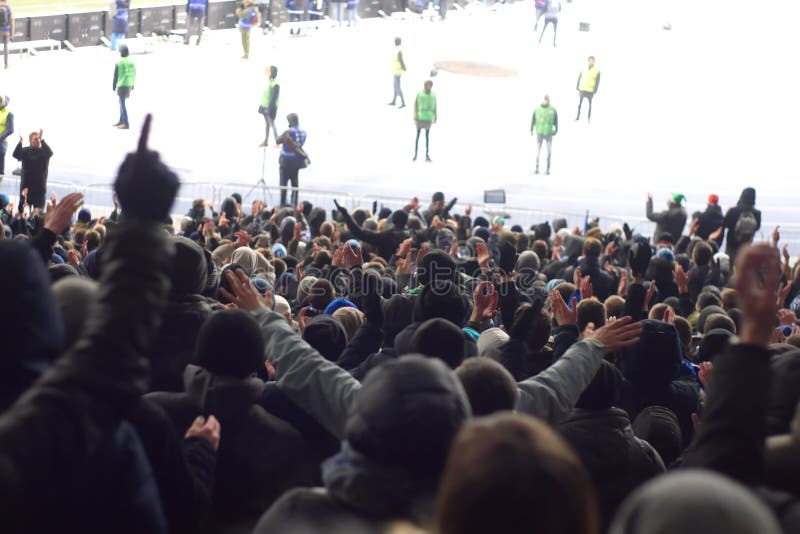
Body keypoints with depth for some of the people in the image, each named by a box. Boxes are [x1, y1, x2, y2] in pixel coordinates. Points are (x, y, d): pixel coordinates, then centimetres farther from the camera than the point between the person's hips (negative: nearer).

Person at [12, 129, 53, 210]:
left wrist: (42, 140, -33)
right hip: (26, 186, 1)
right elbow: (15, 155, -12)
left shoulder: (44, 152, 3)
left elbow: (50, 153, -19)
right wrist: (20, 142, -28)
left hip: (40, 187, -1)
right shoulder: (26, 151, 6)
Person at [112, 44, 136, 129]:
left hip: (122, 85, -7)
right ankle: (121, 121, 25)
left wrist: (114, 86, 0)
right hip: (129, 85, 7)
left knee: (122, 103, -5)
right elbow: (134, 74, 10)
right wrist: (132, 85, 18)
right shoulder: (131, 62, 6)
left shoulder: (119, 63, -12)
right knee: (121, 102, 19)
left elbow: (116, 75, -9)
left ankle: (126, 124, -10)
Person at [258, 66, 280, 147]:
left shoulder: (275, 84, -21)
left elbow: (273, 98, -22)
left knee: (272, 124, -5)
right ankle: (266, 141, 26)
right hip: (265, 107, 9)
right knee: (267, 124, 17)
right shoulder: (269, 81, 8)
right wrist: (262, 106, 16)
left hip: (270, 107, -9)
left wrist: (269, 109, -22)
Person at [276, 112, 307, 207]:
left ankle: (283, 202, 4)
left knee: (284, 181, 4)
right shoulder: (303, 133, -3)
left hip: (286, 160, -5)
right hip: (297, 161, 5)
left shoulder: (288, 132, -20)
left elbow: (278, 141, -10)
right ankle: (294, 202, 17)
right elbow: (300, 145, 6)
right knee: (294, 182, 15)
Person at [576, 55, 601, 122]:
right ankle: (578, 116, 20)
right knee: (580, 103, 9)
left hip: (590, 91, -2)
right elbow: (579, 78, 7)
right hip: (582, 89, 2)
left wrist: (594, 92, -7)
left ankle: (589, 118, 15)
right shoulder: (584, 68, 3)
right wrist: (577, 88, 4)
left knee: (589, 104, 6)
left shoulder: (597, 71, -3)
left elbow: (597, 82, -3)